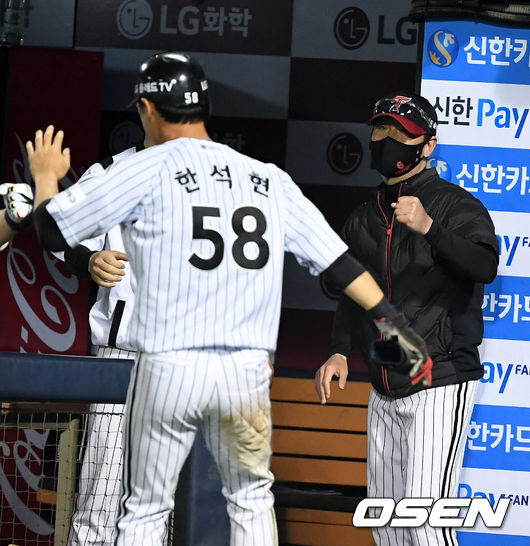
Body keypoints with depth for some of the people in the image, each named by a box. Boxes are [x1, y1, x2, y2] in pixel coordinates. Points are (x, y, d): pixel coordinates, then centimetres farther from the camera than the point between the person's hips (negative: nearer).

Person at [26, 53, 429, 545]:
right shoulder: (268, 179, 9)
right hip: (248, 372, 4)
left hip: (167, 370, -3)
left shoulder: (147, 169, -3)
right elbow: (335, 258, 8)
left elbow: (53, 231, 0)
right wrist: (390, 318, 14)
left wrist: (45, 176, 19)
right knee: (252, 498, 21)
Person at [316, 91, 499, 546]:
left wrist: (429, 228, -37)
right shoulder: (364, 218, 15)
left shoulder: (454, 204, -7)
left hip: (440, 384, -7)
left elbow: (485, 266, -24)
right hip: (385, 388, 8)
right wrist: (340, 351, 6)